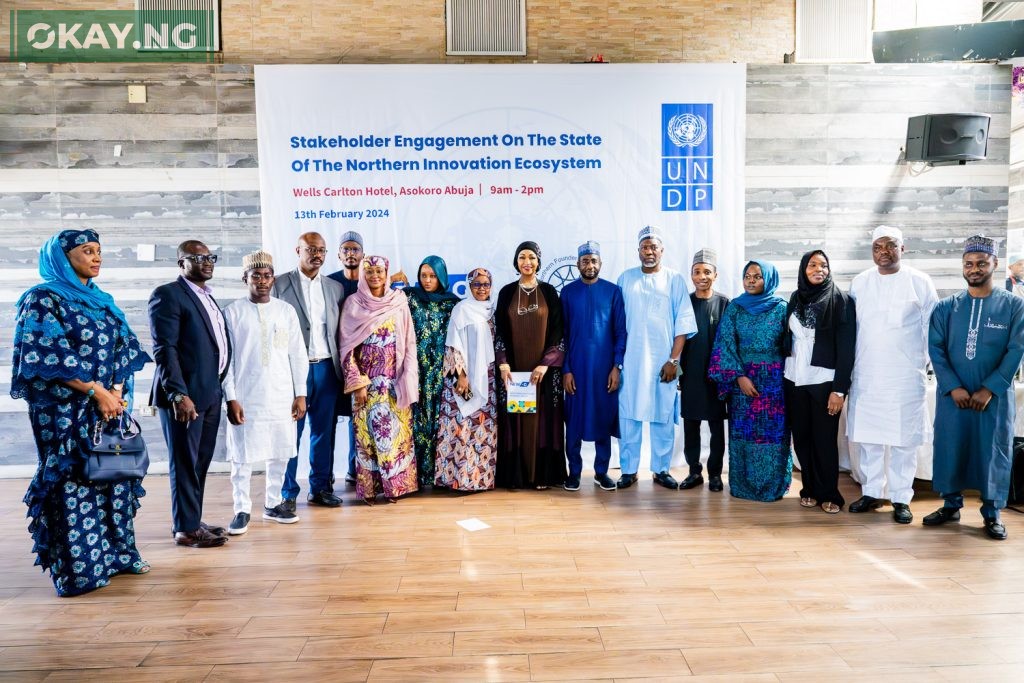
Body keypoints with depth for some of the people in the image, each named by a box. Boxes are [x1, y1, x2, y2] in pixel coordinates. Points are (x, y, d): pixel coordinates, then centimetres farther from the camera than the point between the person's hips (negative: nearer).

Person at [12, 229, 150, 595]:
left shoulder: (103, 301, 14)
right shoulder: (43, 298, -5)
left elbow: (123, 349, 11)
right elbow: (48, 356, -14)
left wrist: (116, 391, -5)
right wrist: (96, 392, -16)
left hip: (110, 404, 6)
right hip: (66, 410, -6)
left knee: (113, 476, 9)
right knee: (73, 483, -2)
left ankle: (116, 553, 21)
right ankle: (79, 568, 7)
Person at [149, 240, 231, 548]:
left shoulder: (208, 297, 18)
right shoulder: (168, 295, -8)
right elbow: (164, 349, -15)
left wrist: (220, 388, 12)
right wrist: (178, 394, -21)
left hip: (211, 394, 8)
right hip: (185, 395, -8)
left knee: (201, 462, 14)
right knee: (185, 463, 1)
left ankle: (193, 520, 25)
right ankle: (186, 528, 10)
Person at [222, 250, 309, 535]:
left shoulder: (287, 311, 6)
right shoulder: (233, 312, -1)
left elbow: (297, 354, 7)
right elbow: (226, 357, -2)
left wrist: (300, 394, 3)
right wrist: (230, 397, -8)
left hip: (282, 396, 3)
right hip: (245, 397, -2)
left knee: (280, 453, 8)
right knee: (242, 455, 1)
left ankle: (272, 504, 24)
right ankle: (242, 510, 14)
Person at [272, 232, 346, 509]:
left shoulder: (335, 288, 11)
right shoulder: (279, 284, 1)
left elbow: (339, 331, 11)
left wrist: (340, 368, 4)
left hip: (326, 368, 3)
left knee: (324, 431, 8)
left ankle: (321, 488, 19)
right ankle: (288, 493, 11)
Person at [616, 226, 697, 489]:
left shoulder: (675, 280, 3)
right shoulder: (625, 279, 8)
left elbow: (683, 323, 0)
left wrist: (674, 360, -7)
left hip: (664, 361, -1)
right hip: (631, 360, 1)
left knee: (664, 416, 5)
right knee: (628, 415, 2)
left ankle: (661, 469, 17)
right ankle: (629, 470, 11)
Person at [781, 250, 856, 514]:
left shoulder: (840, 300, -5)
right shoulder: (795, 298, 8)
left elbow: (846, 347, -8)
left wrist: (839, 389, -13)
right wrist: (782, 376, 8)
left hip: (824, 381, -4)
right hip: (795, 380, 4)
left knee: (825, 439, 1)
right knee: (801, 437, 7)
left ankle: (829, 494, 15)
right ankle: (809, 489, 20)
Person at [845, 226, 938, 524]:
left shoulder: (920, 282, 0)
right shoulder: (859, 283, 7)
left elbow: (933, 328, 4)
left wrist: (931, 364, 1)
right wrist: (849, 366, 10)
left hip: (906, 376, -2)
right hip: (866, 376, 3)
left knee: (903, 440, 3)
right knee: (867, 436, 8)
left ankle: (902, 499, 14)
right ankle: (871, 492, 20)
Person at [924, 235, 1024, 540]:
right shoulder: (946, 306, 3)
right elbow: (936, 349, -1)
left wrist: (989, 389, -12)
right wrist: (953, 388, -11)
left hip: (995, 396, -1)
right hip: (952, 394, 1)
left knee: (994, 452, 4)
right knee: (949, 448, 6)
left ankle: (992, 513, 18)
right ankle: (951, 504, 22)